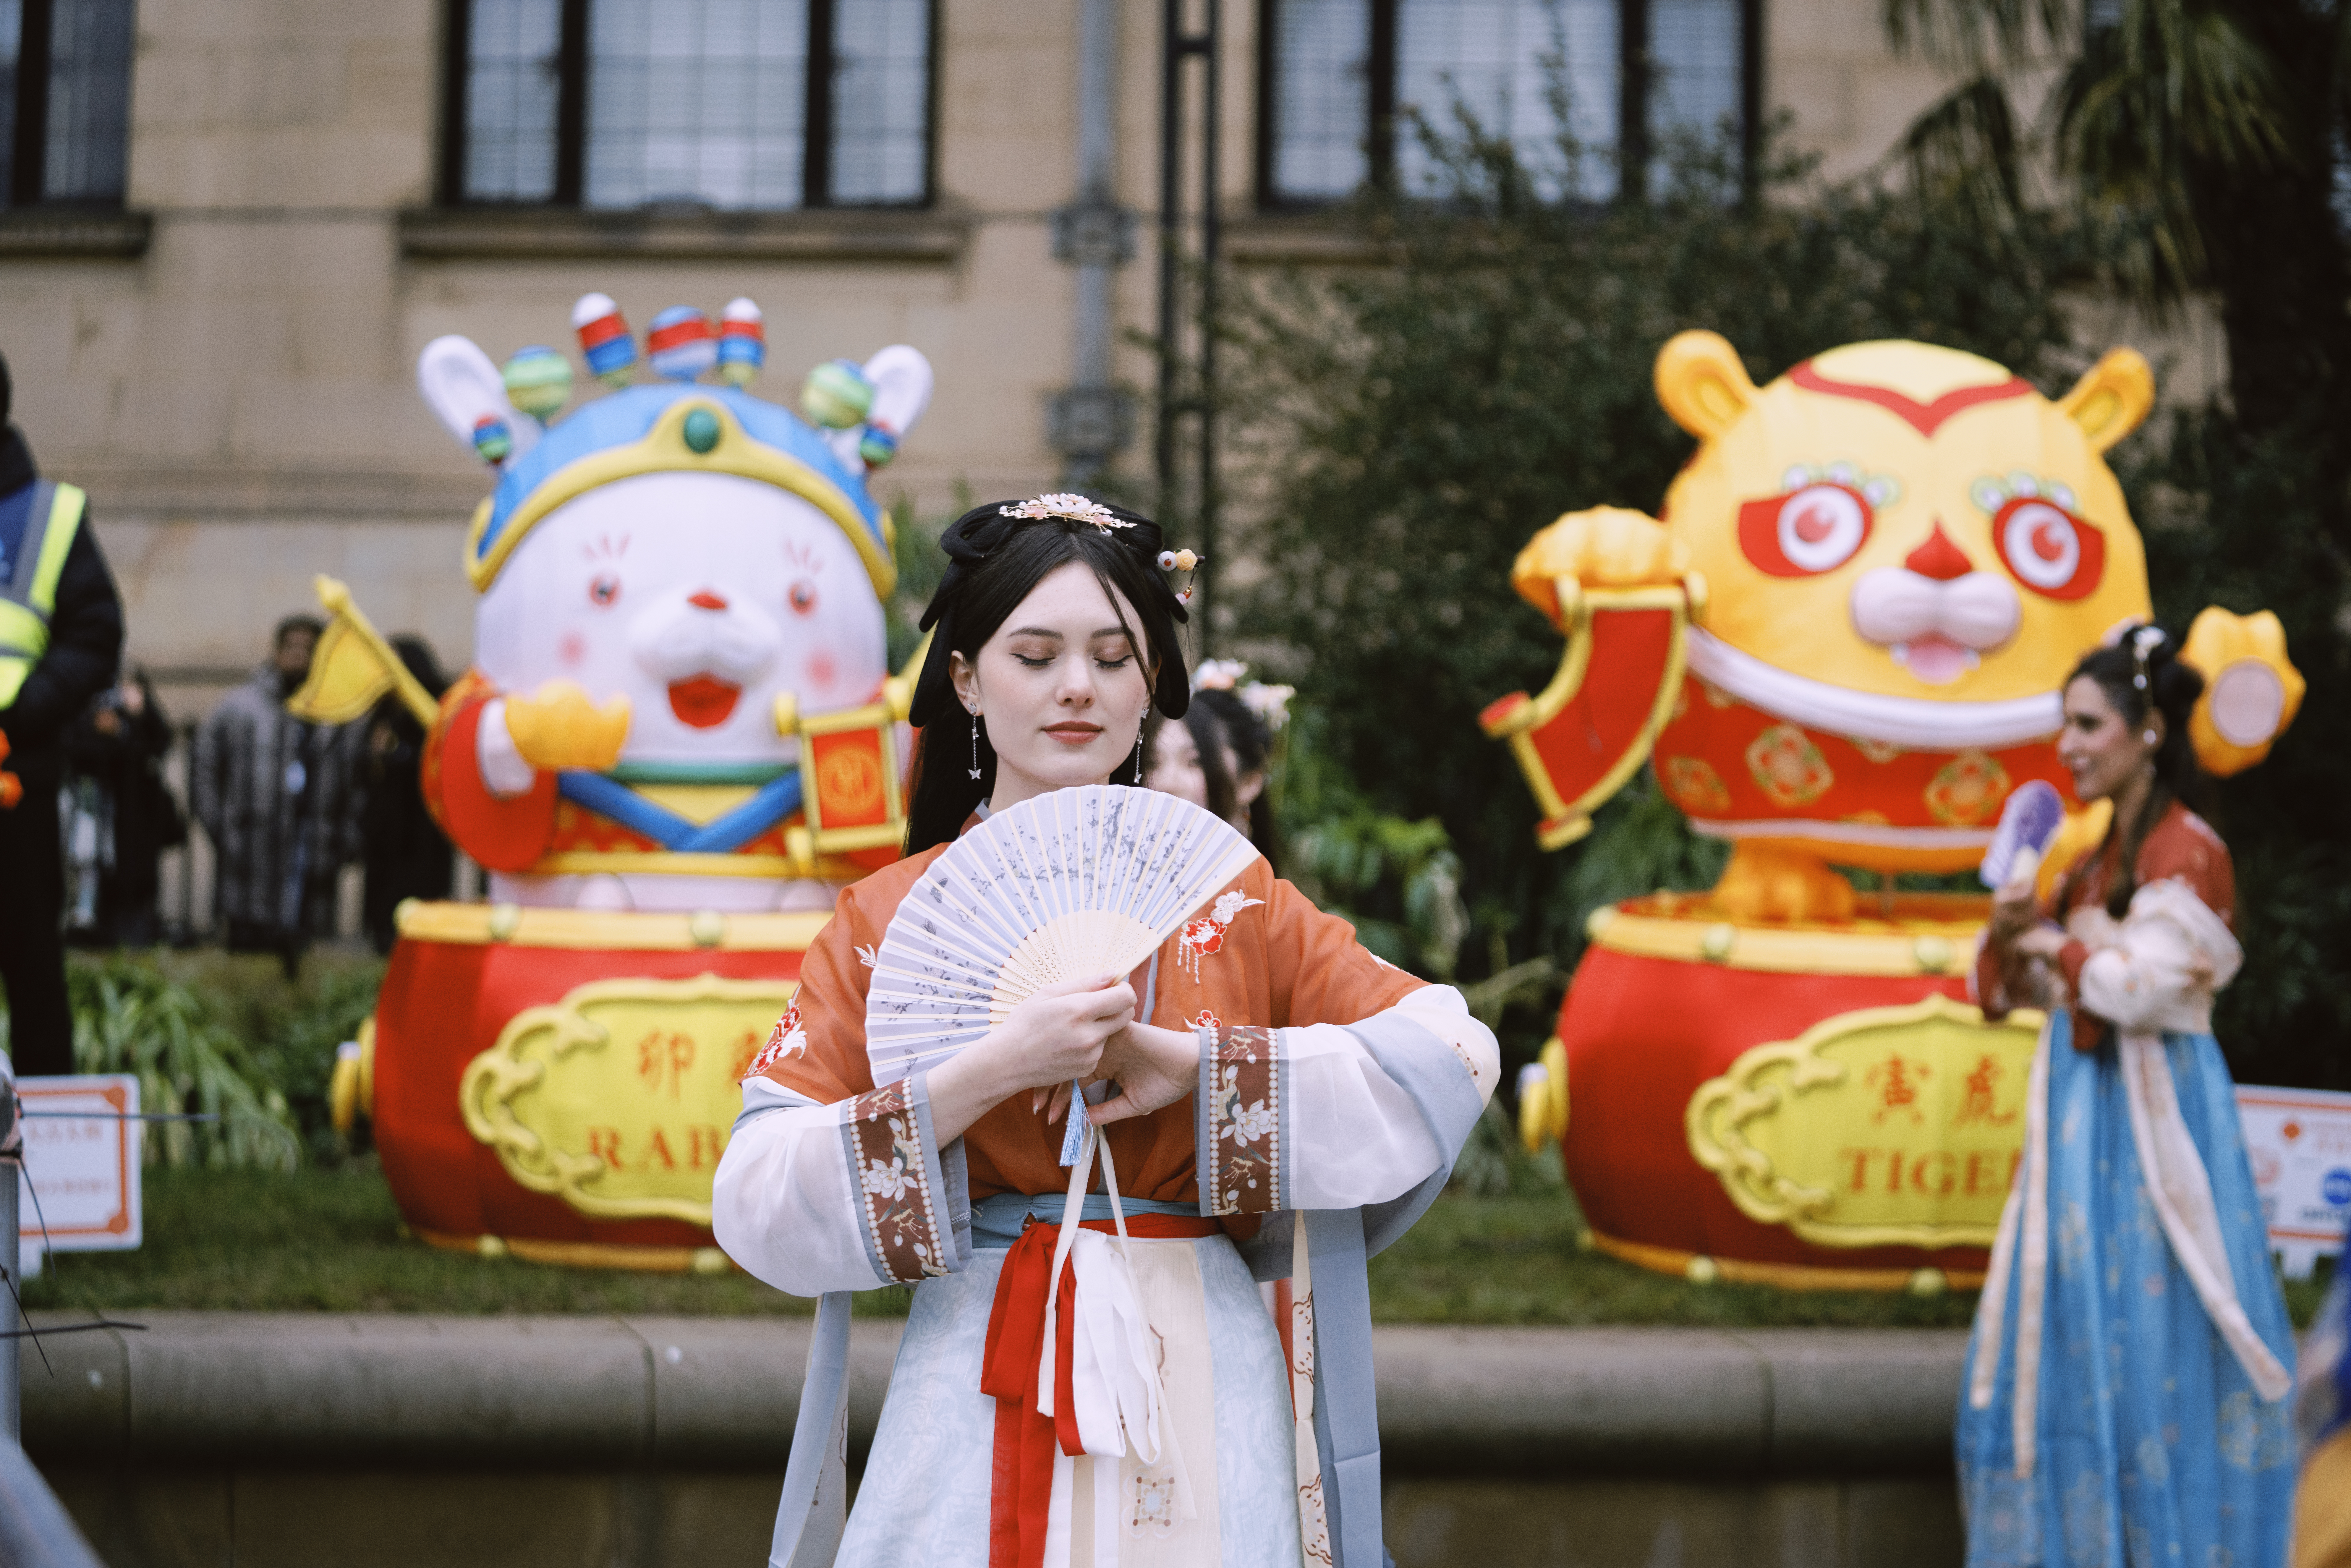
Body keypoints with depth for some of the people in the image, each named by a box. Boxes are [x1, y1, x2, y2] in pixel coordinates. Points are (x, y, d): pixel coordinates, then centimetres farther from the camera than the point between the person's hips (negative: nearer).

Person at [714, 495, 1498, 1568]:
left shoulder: (1229, 903, 5)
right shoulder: (889, 918, 3)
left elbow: (1456, 1056, -6)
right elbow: (756, 1202, -7)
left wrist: (1193, 1065, -14)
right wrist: (993, 1070, -18)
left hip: (1196, 1395, 1)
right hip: (981, 1405, -1)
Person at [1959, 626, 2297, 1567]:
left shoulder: (2187, 852, -12)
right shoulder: (2096, 856, 14)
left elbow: (2141, 985, -23)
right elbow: (2035, 988, 16)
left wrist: (2054, 942, -7)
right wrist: (2011, 936, -4)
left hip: (2151, 1113, -9)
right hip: (2084, 1111, 9)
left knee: (2146, 1347, -4)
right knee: (2069, 1340, 10)